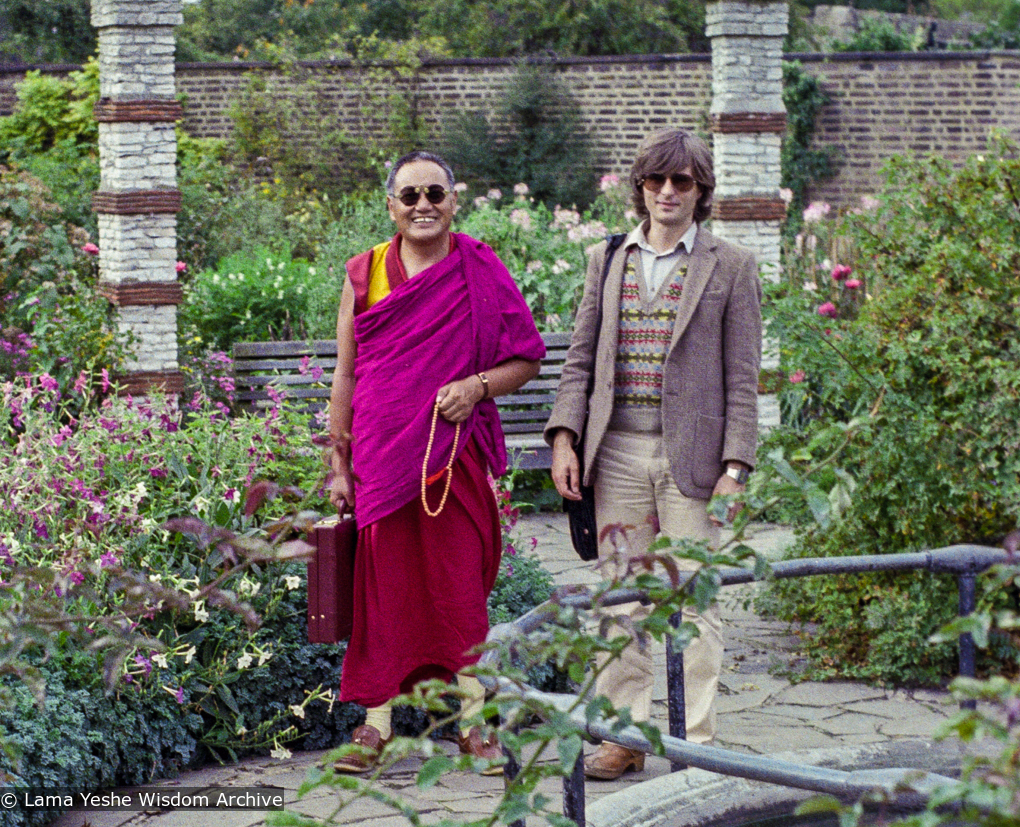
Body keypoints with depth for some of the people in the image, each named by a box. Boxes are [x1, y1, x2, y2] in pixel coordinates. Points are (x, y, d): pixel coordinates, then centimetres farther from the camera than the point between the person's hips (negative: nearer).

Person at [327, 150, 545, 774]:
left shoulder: (480, 273, 2)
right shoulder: (365, 275, 7)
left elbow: (527, 358, 5)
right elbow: (346, 376, 10)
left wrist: (478, 385, -14)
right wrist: (339, 465, 7)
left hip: (455, 453, -1)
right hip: (381, 457, 2)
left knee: (460, 584, 0)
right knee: (383, 584, 3)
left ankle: (475, 720, 9)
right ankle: (377, 722, 10)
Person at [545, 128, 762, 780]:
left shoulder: (731, 267, 4)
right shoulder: (607, 260, 14)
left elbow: (742, 377, 1)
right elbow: (581, 360, 14)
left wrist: (735, 466, -7)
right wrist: (564, 439, 1)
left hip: (691, 456, -3)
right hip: (618, 452, 3)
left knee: (695, 601, -2)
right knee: (621, 601, 5)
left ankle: (698, 742, 6)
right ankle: (625, 736, 13)